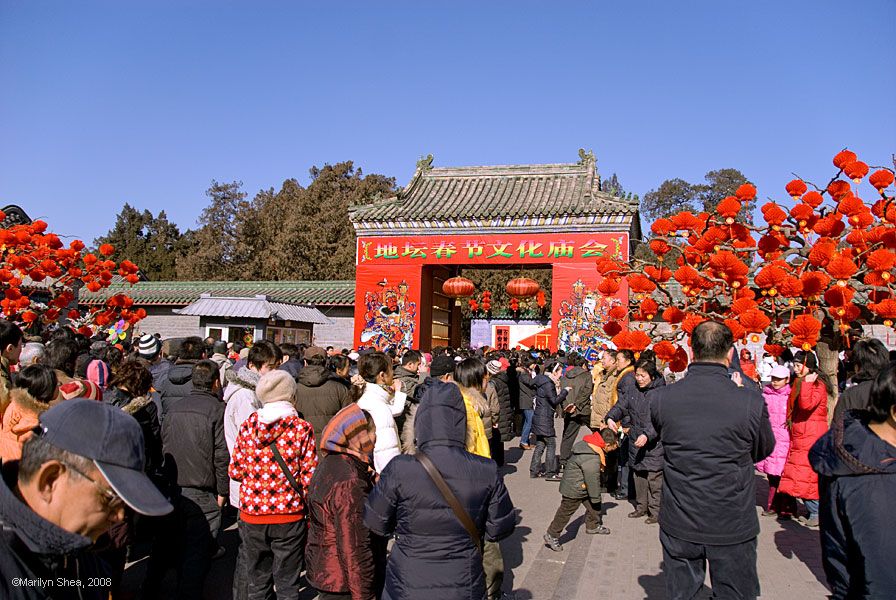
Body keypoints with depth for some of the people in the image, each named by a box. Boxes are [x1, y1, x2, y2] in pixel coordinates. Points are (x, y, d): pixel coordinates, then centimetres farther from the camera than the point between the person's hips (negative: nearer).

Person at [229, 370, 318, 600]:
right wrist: (310, 513, 1)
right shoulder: (302, 428, -10)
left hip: (252, 514, 2)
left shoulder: (247, 426, -2)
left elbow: (235, 471, 1)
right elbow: (309, 477, -10)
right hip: (289, 515, -2)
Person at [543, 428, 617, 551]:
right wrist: (596, 497, -10)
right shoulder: (592, 460, -35)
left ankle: (593, 526, 48)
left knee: (593, 505, 23)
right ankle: (551, 536, 18)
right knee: (566, 512, 4)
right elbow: (593, 479, -25)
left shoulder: (587, 443, -5)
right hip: (574, 489, -10)